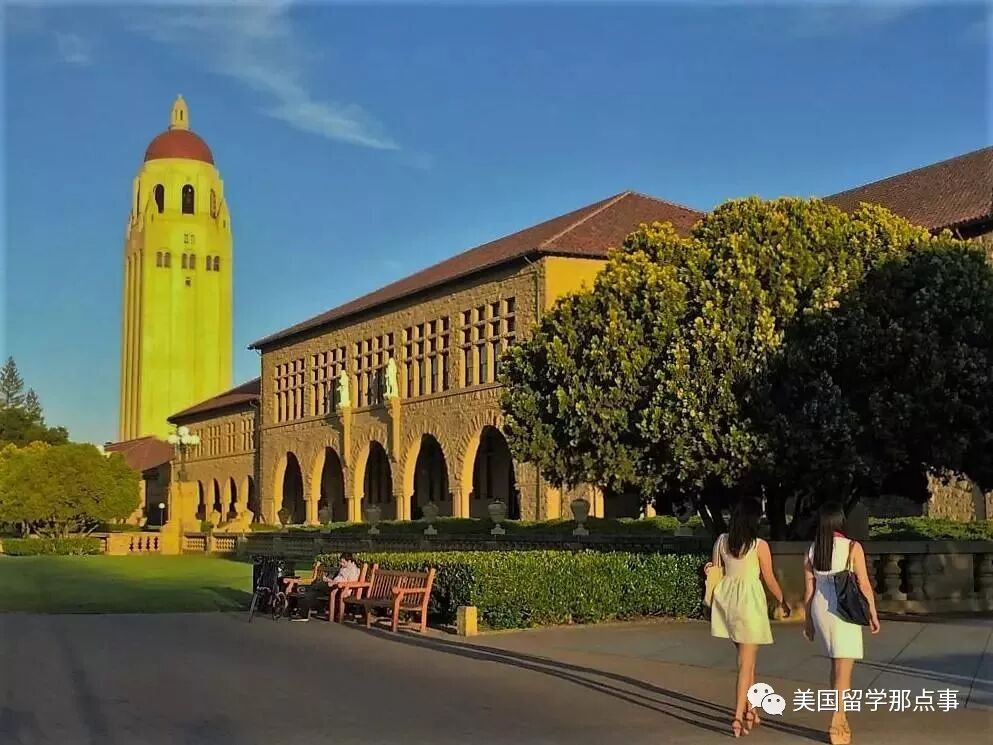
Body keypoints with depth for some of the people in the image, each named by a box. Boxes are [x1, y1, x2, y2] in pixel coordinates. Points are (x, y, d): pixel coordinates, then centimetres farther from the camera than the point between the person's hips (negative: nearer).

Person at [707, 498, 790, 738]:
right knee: (746, 663, 2)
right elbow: (769, 579, -3)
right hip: (749, 600, -5)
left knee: (746, 657, 22)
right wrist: (782, 601, 13)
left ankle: (749, 709, 30)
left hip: (727, 599, 5)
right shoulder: (759, 545, -11)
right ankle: (738, 717, -3)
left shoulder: (722, 541, 0)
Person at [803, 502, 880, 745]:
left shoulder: (812, 550, 3)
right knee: (844, 668, -2)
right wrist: (873, 614, 1)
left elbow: (809, 589, 6)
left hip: (820, 609, 5)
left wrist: (808, 619, 15)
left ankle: (841, 718, 26)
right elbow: (864, 585, -8)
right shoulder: (852, 548, -9)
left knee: (837, 664, 19)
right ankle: (837, 724, -7)